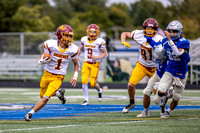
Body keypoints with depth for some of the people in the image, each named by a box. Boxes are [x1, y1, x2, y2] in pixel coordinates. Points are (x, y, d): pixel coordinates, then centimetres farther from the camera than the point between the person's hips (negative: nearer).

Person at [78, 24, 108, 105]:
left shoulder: (99, 42, -10)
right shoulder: (84, 40, 3)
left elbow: (105, 54, -4)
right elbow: (81, 48, 24)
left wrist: (97, 57, -20)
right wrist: (78, 56, 8)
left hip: (95, 64, -3)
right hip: (86, 63, 3)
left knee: (92, 83, -6)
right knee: (84, 81, -12)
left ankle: (99, 90, 31)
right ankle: (86, 100, 0)